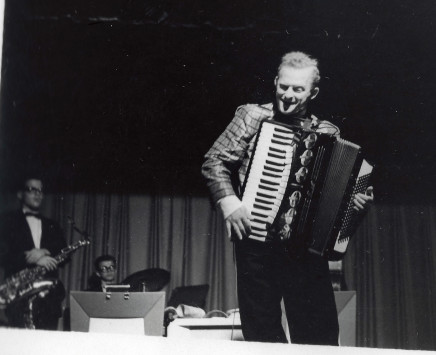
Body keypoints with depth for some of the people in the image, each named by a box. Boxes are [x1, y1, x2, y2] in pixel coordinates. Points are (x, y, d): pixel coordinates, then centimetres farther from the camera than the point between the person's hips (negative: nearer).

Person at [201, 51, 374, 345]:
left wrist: (358, 202, -8)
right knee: (262, 332, 6)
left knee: (320, 336, 2)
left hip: (308, 247, 2)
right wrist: (229, 202, -14)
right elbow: (215, 161, 0)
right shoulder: (253, 116, 3)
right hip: (258, 244, -1)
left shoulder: (328, 133, 10)